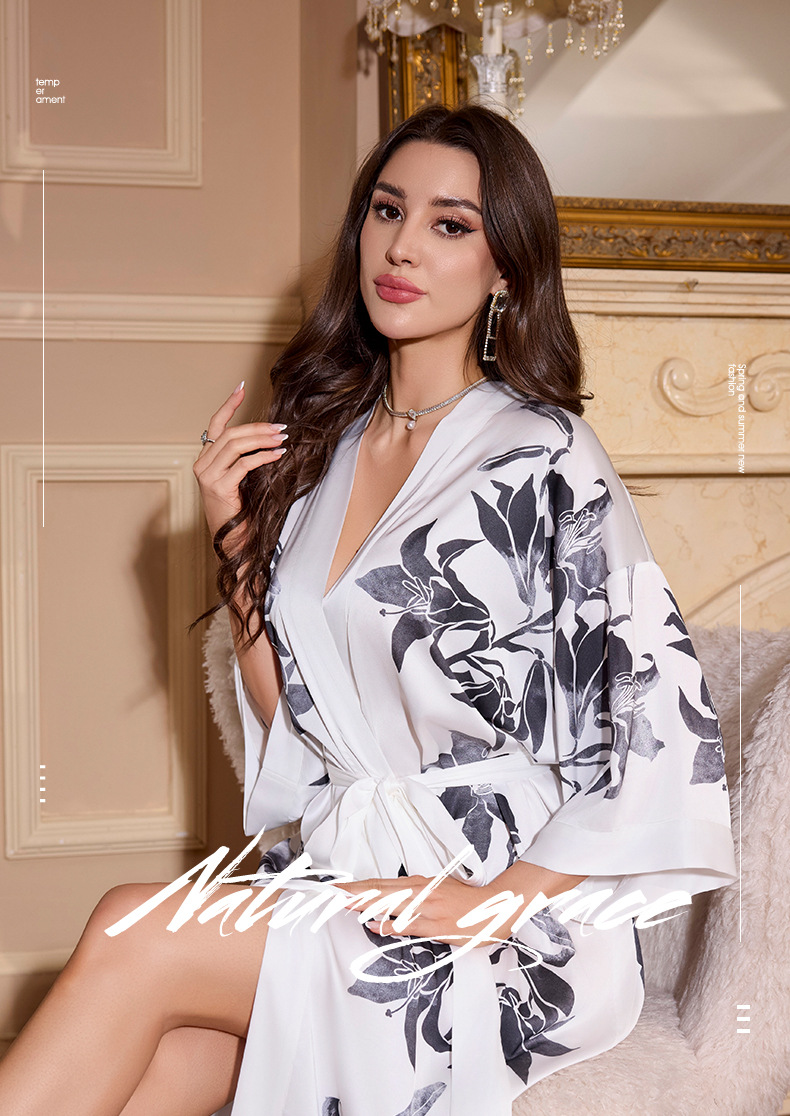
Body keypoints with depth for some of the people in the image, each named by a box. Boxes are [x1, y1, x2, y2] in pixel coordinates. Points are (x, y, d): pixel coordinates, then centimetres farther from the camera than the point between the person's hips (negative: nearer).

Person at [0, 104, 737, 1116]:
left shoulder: (543, 457, -8)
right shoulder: (318, 443, 12)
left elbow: (667, 735, -13)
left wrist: (494, 900, -18)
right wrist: (235, 539, 4)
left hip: (516, 923, -5)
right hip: (341, 879, 5)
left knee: (132, 935, -23)